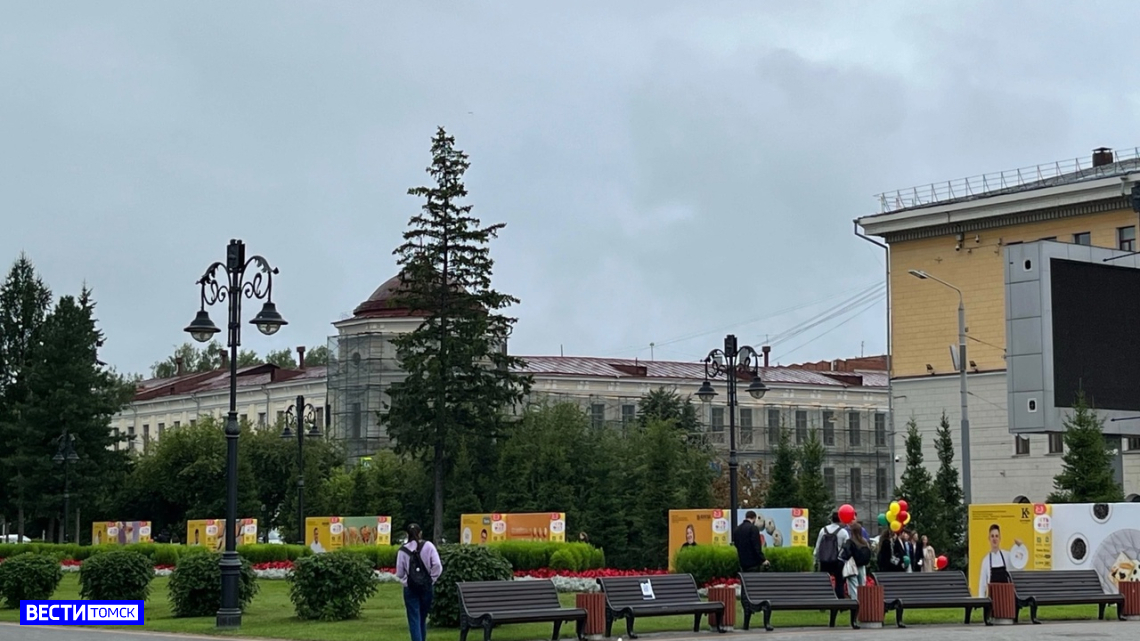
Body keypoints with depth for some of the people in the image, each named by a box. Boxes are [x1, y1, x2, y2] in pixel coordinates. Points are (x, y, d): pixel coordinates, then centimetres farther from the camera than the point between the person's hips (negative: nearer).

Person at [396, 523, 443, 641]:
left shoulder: (403, 550, -4)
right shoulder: (428, 546, -5)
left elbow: (399, 573, -3)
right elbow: (437, 566, -9)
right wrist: (432, 579, 3)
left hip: (410, 588, -1)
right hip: (426, 587, 1)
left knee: (414, 619, 0)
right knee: (423, 618, 16)